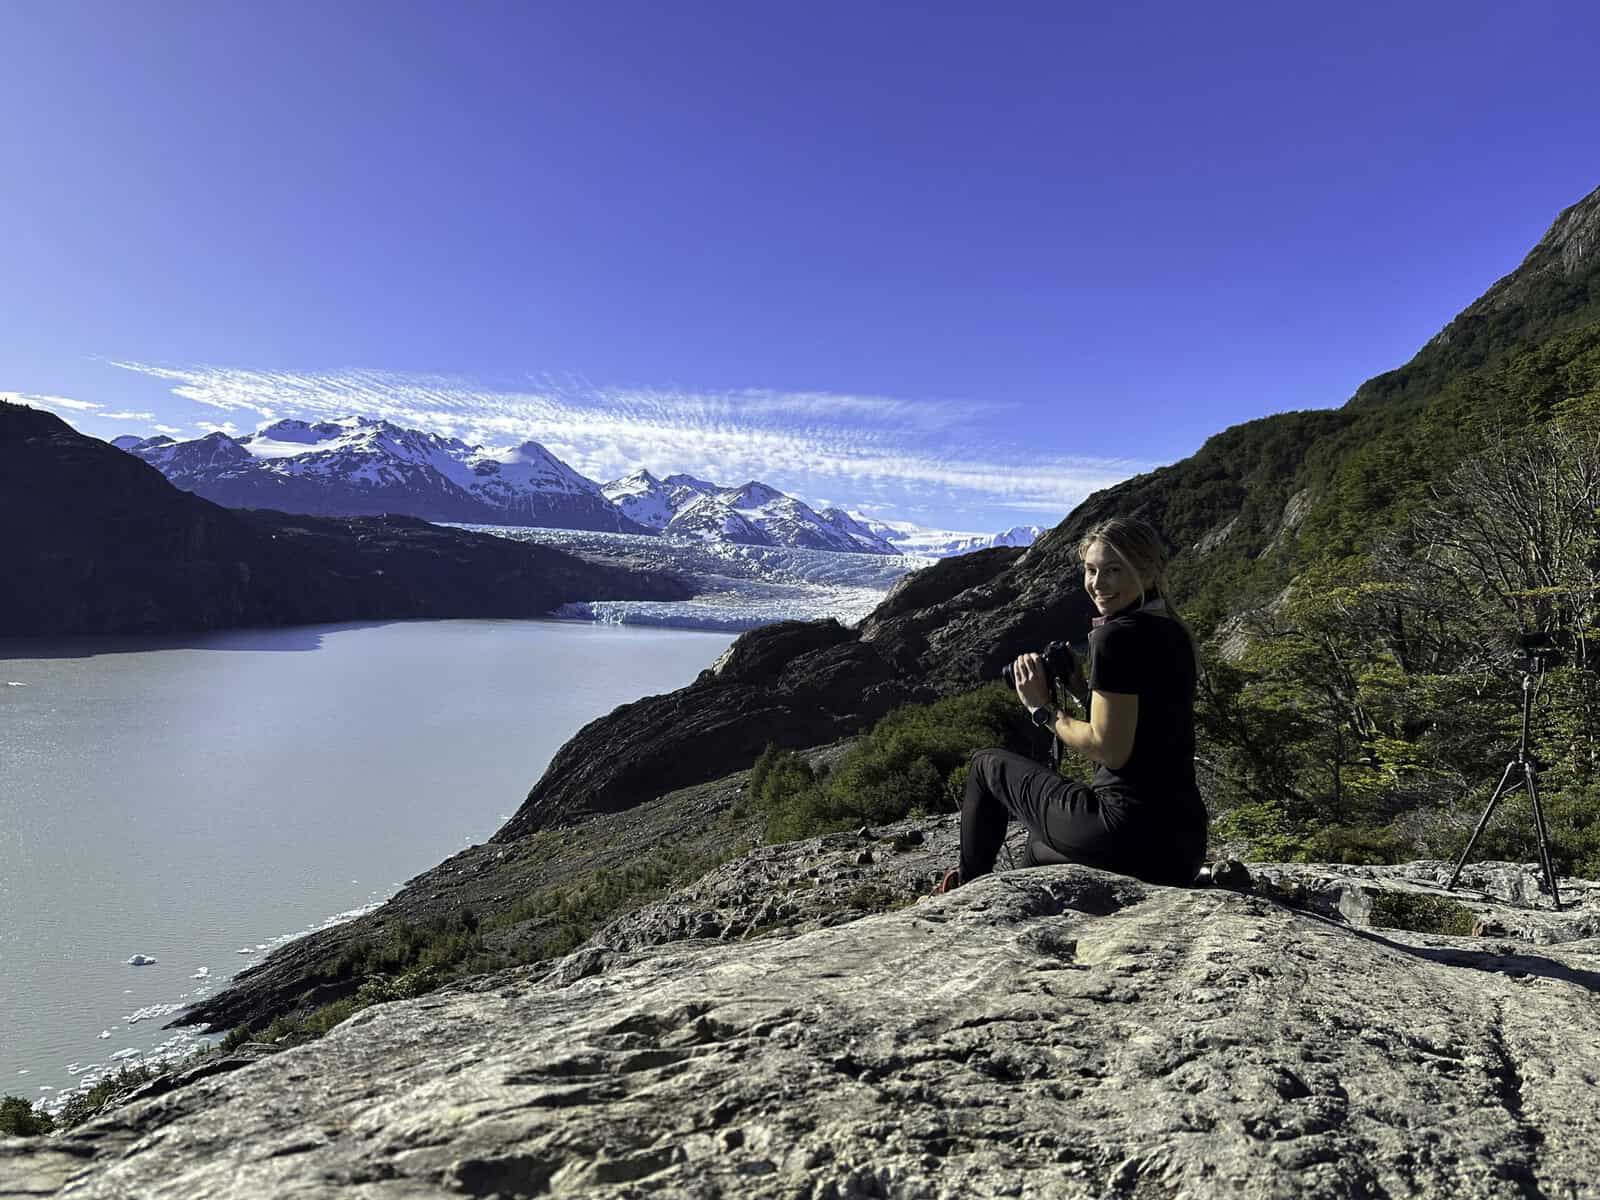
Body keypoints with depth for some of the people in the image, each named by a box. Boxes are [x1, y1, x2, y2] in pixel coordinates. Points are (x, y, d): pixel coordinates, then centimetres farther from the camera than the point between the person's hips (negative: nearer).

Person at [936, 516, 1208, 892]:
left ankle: (965, 893, 30)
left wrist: (1043, 710, -6)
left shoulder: (1117, 636, -17)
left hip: (1130, 839, -9)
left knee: (986, 765, 13)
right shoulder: (1172, 632, 12)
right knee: (1039, 846, 35)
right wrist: (1077, 685, 13)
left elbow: (1110, 750, -19)